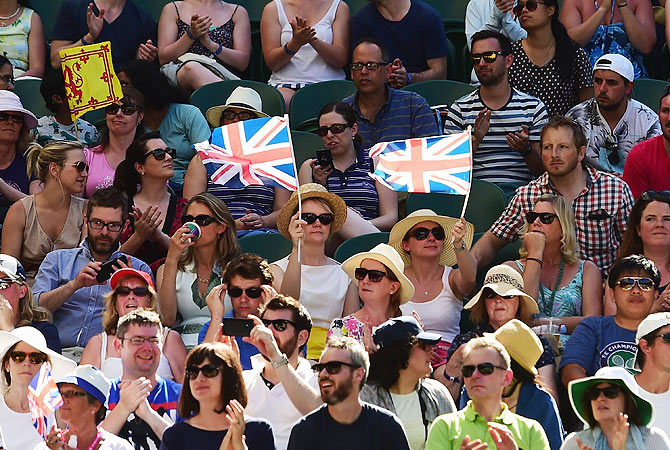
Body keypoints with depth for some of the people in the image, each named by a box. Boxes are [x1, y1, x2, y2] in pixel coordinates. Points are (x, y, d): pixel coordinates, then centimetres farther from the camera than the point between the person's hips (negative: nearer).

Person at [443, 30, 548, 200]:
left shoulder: (534, 108, 10)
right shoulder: (460, 109, 11)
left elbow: (542, 170, 8)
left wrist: (527, 150, -15)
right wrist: (475, 139, -15)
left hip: (519, 188, 0)